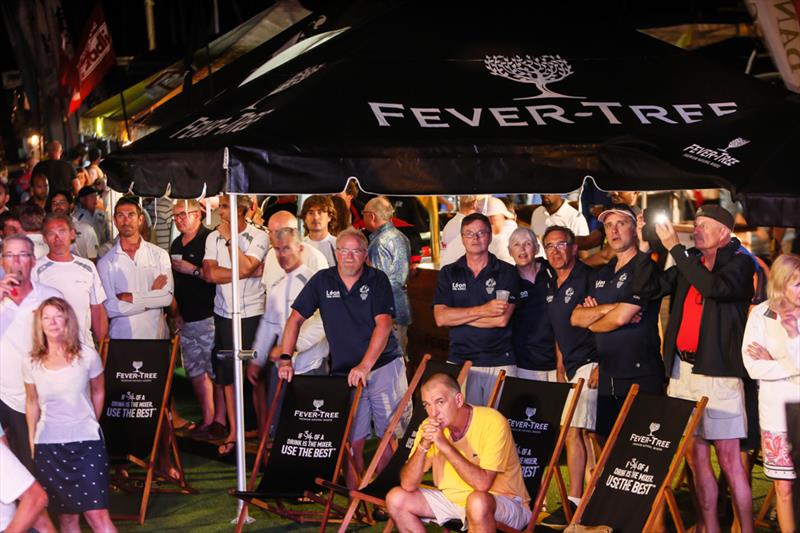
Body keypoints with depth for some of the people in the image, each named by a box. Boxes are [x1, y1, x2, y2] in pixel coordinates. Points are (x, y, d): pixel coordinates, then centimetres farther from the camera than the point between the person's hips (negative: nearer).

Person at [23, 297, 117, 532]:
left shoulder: (87, 356, -6)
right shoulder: (31, 363, -1)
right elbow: (32, 403, 11)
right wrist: (32, 442, 13)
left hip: (86, 443, -2)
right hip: (48, 447, 2)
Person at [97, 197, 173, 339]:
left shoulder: (159, 255, 2)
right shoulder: (106, 262, -1)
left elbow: (167, 297, -9)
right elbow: (109, 309, -10)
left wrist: (130, 297, -13)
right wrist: (151, 298, -9)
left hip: (156, 334, 1)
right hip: (122, 335, -1)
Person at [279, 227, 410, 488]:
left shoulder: (377, 280, -4)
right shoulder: (322, 281, 4)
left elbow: (383, 324, -13)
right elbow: (296, 318, 6)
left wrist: (365, 366, -23)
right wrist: (286, 358, -5)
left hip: (383, 365, -2)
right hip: (344, 372, 2)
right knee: (353, 441, 0)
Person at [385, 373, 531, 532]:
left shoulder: (492, 422, -22)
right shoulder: (430, 427, -7)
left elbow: (482, 484, -30)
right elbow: (408, 485, -10)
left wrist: (445, 446, -30)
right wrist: (423, 446, -25)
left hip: (504, 502, -6)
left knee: (477, 502, -38)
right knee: (396, 498, -7)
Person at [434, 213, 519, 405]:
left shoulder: (507, 272, 3)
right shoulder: (448, 273, 9)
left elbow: (502, 319, -9)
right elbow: (440, 318, -3)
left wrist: (458, 315, -5)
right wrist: (482, 310, -12)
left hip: (500, 362, -1)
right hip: (459, 361, 1)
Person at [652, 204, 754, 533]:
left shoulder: (739, 263, -2)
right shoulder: (691, 262, 14)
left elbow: (713, 287, -21)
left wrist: (674, 247, -16)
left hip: (717, 370, -6)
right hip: (682, 368, 6)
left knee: (727, 456, -6)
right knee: (695, 455, 8)